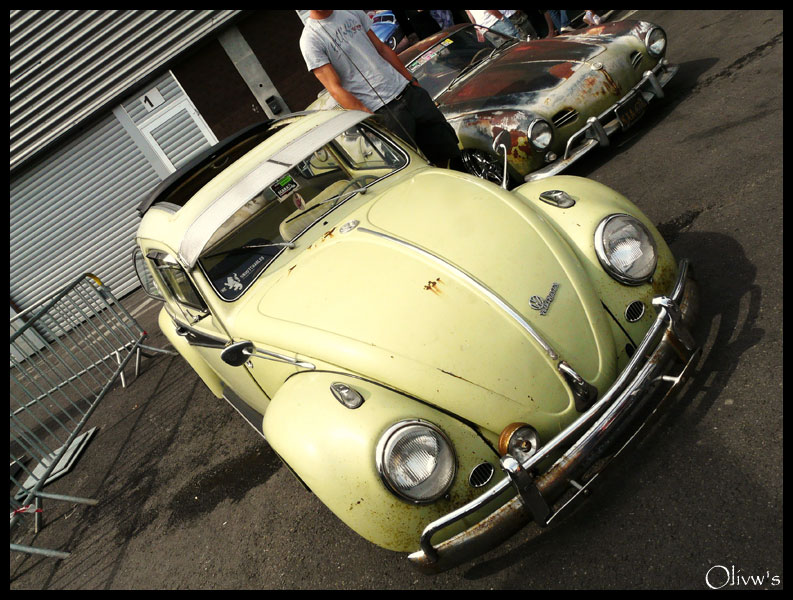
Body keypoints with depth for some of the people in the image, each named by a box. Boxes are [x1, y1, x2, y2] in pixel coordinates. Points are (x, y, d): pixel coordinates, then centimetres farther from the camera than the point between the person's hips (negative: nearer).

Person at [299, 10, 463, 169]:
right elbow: (335, 89, -13)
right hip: (381, 109, -6)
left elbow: (382, 48, 18)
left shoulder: (353, 12, 12)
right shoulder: (310, 39, -7)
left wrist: (412, 79, 15)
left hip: (407, 89, 7)